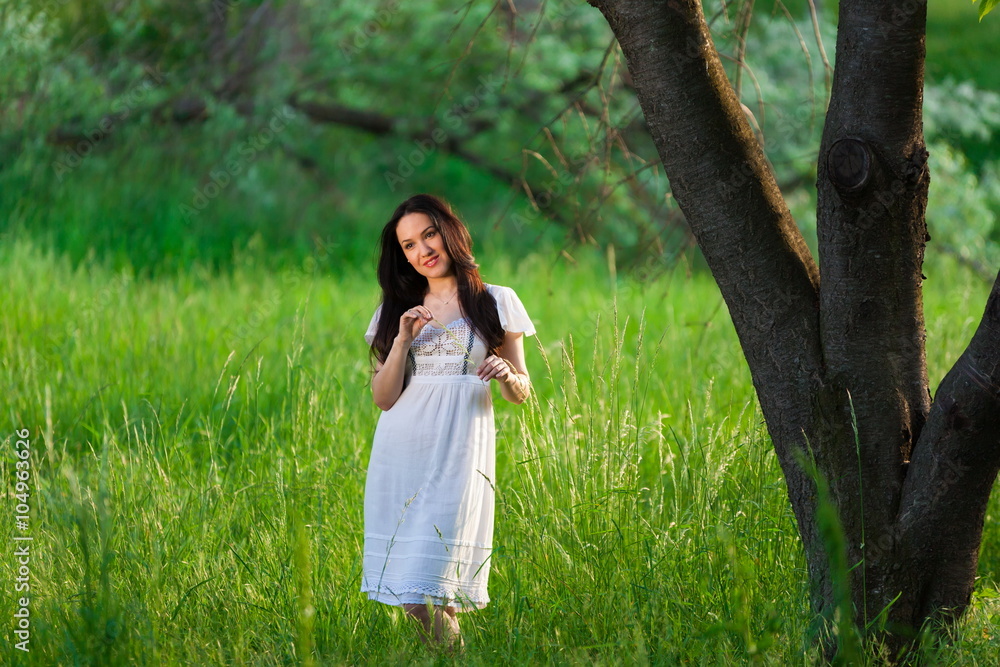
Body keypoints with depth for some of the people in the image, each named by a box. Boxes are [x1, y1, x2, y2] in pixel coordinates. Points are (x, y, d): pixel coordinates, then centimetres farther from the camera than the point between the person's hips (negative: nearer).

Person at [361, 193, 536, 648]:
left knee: (423, 592, -14)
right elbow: (383, 398, 8)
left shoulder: (495, 303, 8)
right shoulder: (396, 311, 15)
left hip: (457, 452, -3)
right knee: (410, 590, -2)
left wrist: (507, 375, -13)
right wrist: (403, 341, -5)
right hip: (400, 453, 3)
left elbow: (521, 392, 9)